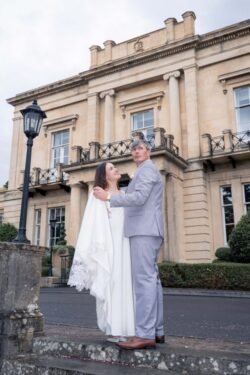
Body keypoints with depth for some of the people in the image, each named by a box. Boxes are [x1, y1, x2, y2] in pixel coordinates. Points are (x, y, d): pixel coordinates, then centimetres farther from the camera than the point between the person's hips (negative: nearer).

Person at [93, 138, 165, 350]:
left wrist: (108, 197, -16)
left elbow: (139, 198, -18)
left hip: (144, 229, -10)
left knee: (143, 279, -14)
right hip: (147, 230, 10)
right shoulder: (148, 171, 28)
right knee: (151, 279, 6)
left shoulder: (147, 169, -3)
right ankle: (157, 331, 9)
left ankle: (145, 334, -15)